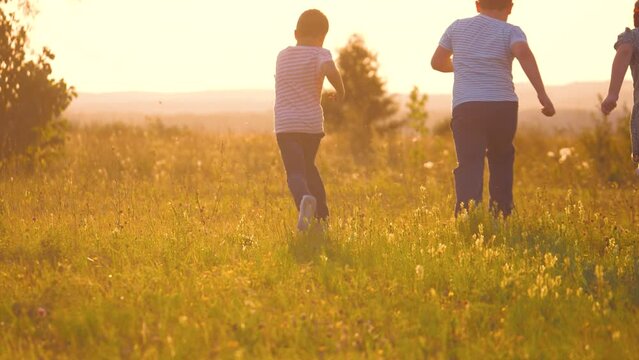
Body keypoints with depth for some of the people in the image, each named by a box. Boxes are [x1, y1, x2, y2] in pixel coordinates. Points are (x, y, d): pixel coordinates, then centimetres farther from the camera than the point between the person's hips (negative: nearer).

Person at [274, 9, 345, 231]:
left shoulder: (282, 55, 13)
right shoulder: (320, 54, -2)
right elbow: (330, 70, -24)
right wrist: (340, 90, -6)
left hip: (285, 125, 0)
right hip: (312, 123, 0)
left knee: (295, 172, -10)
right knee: (308, 165, 23)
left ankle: (305, 198, -43)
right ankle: (322, 215, 22)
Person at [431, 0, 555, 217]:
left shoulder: (457, 28, 12)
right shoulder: (510, 32, 3)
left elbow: (437, 62, 22)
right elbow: (524, 54, -19)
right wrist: (542, 95, -24)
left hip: (466, 107, 0)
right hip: (503, 106, 0)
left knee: (469, 166, -7)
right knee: (501, 162, 21)